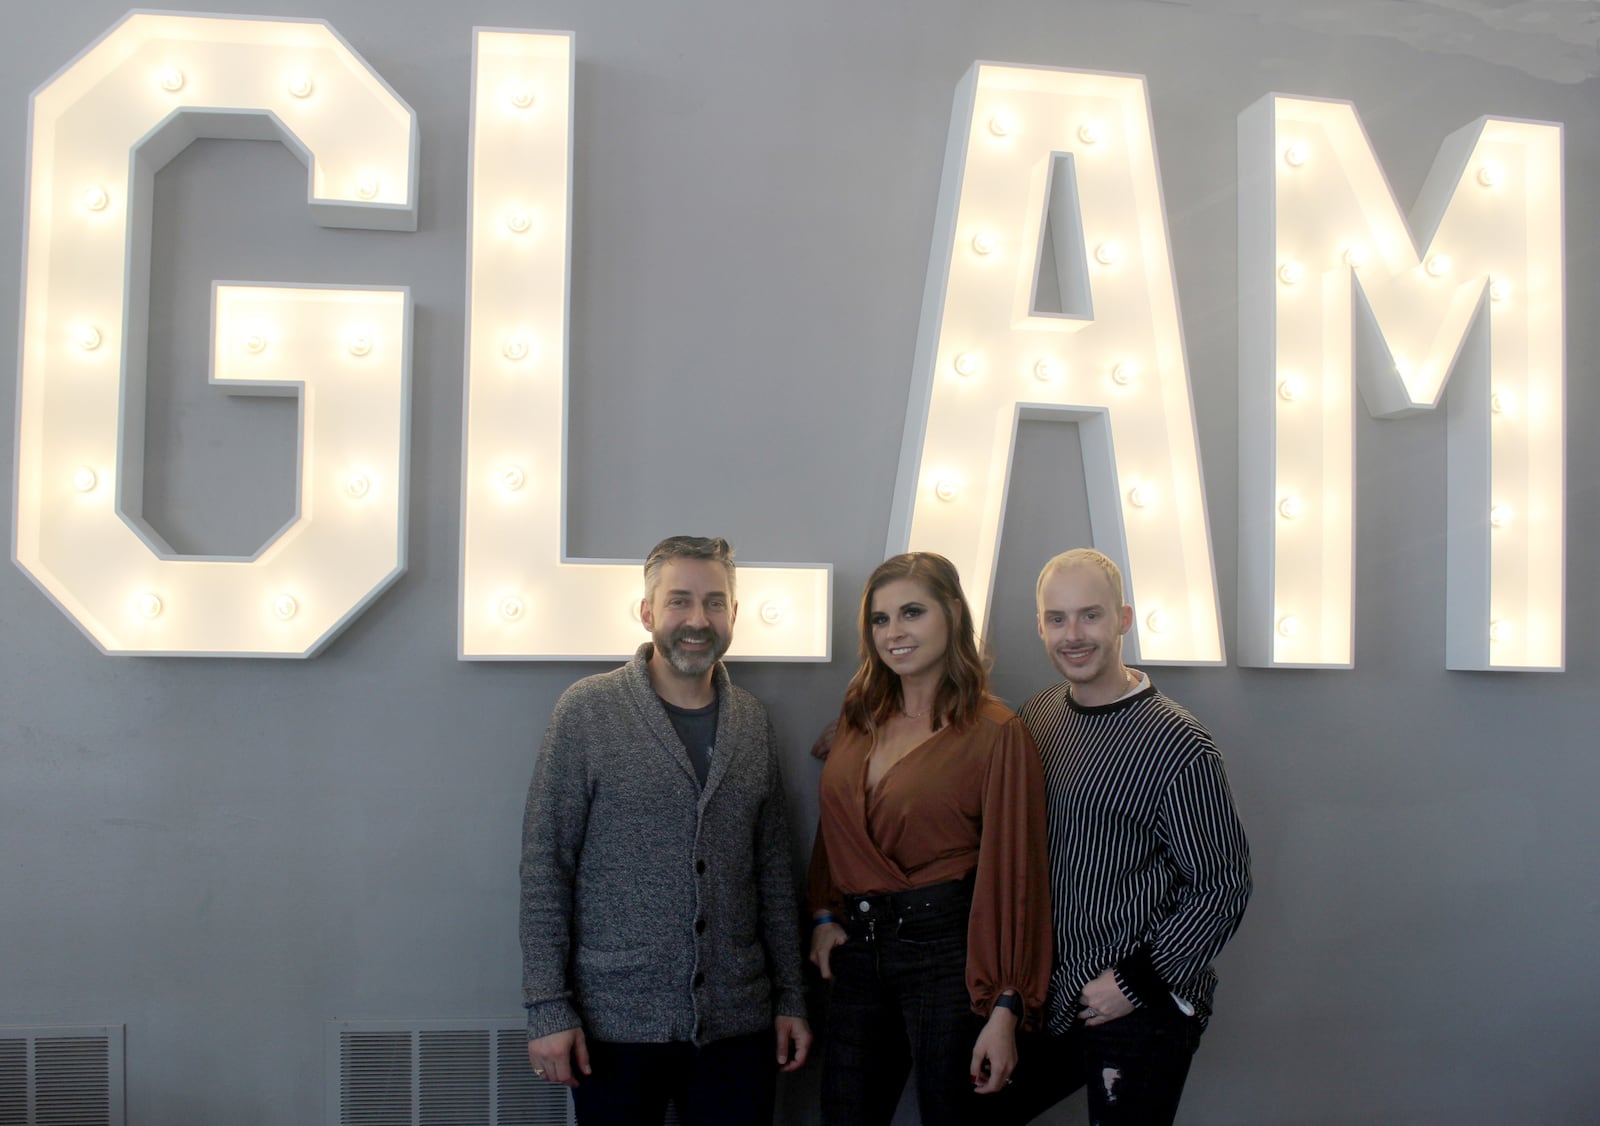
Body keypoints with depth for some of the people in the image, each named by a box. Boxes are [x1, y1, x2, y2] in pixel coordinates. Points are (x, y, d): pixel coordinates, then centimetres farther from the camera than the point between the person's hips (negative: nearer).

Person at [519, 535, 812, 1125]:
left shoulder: (752, 721, 6)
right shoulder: (587, 710, -6)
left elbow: (773, 870, 10)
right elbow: (544, 865, -7)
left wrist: (791, 998, 9)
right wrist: (548, 1007, -10)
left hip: (739, 1026, 4)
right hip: (616, 1025, -3)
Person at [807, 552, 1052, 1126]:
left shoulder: (997, 733, -10)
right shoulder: (858, 719, 8)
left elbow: (1015, 874, -11)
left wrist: (1006, 1009, -13)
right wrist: (823, 915, 6)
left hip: (948, 953, -5)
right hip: (857, 952, 6)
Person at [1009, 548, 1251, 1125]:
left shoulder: (1178, 746, -16)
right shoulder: (1036, 717, 3)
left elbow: (1223, 886, -13)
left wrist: (1138, 981, -14)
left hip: (1142, 1013, -6)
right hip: (1048, 994, 6)